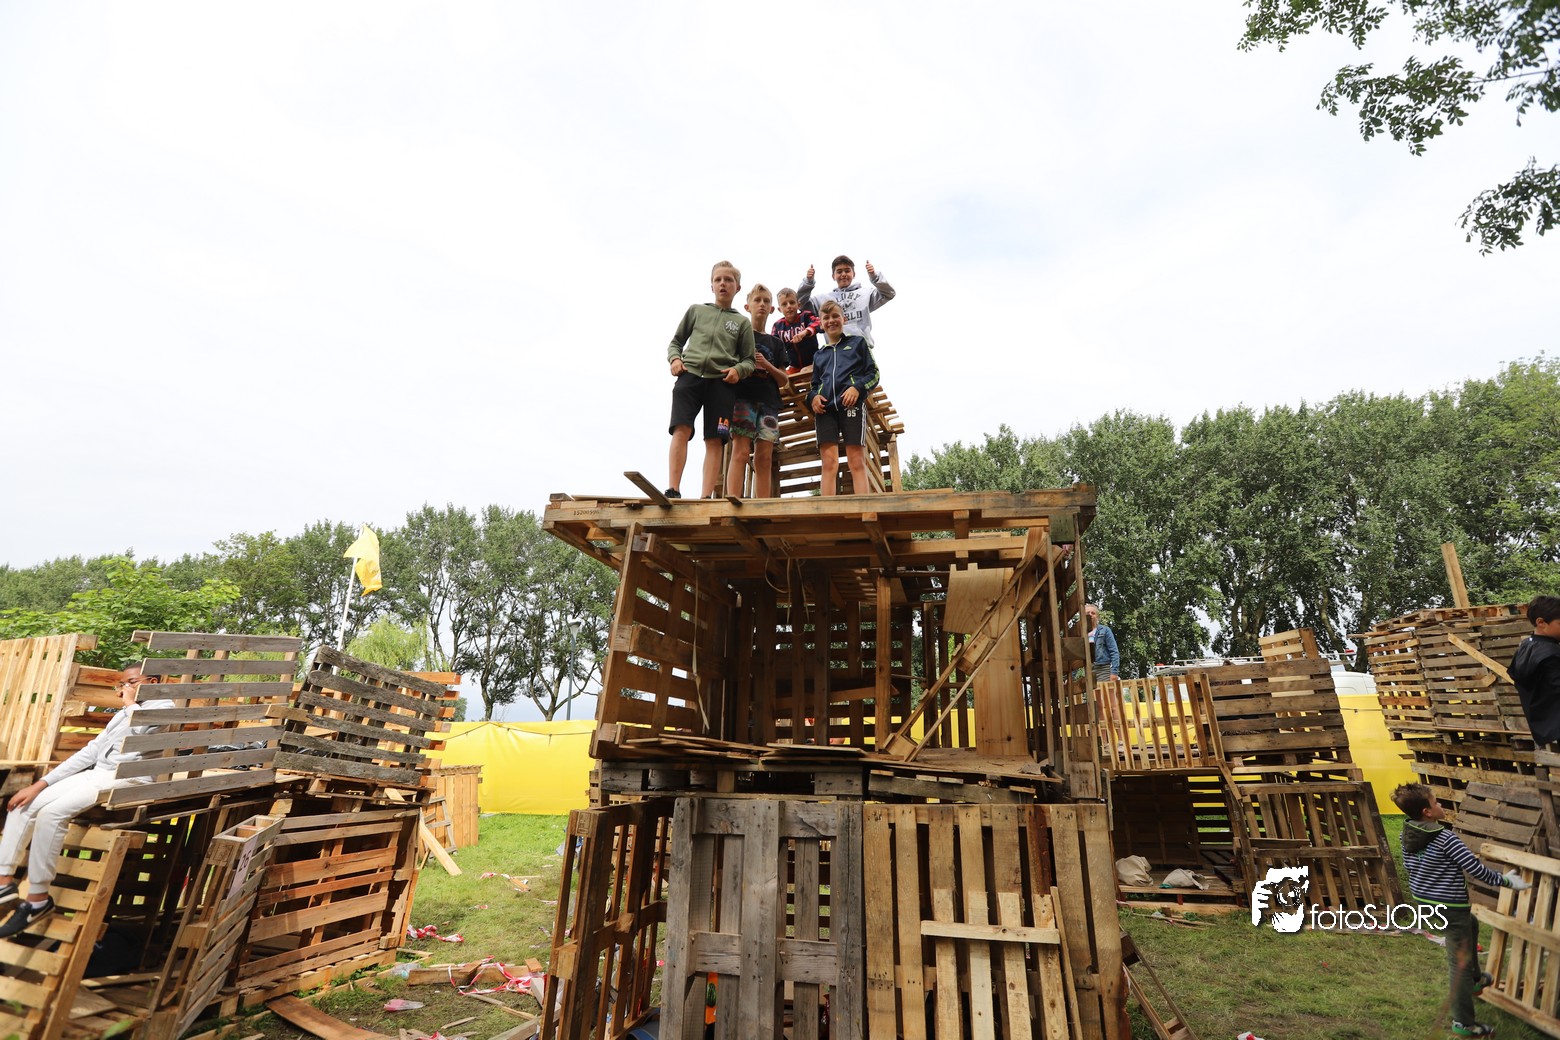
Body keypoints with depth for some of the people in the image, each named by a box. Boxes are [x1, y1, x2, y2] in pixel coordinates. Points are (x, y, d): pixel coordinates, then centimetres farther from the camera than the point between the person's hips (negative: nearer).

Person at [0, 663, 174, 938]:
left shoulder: (164, 707, -3)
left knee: (52, 812, -26)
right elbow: (89, 752, 19)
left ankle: (38, 899, -17)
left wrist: (131, 703, -3)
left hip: (126, 780, -9)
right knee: (23, 804, -3)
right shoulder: (124, 715, 25)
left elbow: (136, 729, -22)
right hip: (95, 774, 10)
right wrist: (41, 784, 9)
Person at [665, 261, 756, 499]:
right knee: (681, 430, -17)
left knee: (715, 440, -8)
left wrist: (739, 369, -7)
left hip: (721, 382, 0)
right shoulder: (696, 310, 19)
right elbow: (676, 342, 21)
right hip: (690, 375, 0)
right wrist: (674, 358, 0)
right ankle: (673, 490, -19)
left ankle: (706, 497, -9)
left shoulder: (742, 323, 17)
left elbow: (749, 360, 15)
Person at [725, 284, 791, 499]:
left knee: (764, 459, -3)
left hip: (769, 402, 4)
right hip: (743, 397, -3)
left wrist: (766, 365, -4)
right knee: (740, 452, -15)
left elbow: (783, 379, 14)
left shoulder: (776, 344, 20)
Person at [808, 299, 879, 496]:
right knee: (829, 463, -7)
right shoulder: (819, 354, 25)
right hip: (826, 408, 3)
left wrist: (858, 387, -11)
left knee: (857, 463, -9)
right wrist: (813, 397, 3)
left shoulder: (857, 343, 16)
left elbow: (873, 373, 9)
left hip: (851, 404, -3)